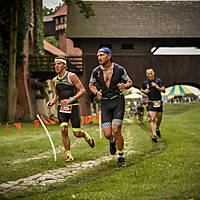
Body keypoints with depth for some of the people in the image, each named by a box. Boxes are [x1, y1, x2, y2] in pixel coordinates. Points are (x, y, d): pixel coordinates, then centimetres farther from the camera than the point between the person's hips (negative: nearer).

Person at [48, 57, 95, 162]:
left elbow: (82, 90, -11)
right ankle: (68, 155, -1)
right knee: (63, 130, -12)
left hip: (73, 106, -4)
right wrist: (53, 102, 2)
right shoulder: (55, 80, 8)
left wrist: (70, 100, -21)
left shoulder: (71, 76, -9)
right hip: (61, 107, 4)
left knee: (77, 133, -2)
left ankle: (87, 136, 34)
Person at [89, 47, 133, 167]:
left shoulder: (119, 69, -5)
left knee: (116, 130, -14)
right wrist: (97, 93, -5)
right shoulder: (96, 71, -1)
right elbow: (91, 85, 16)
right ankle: (112, 141, 34)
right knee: (107, 134, -5)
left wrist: (125, 86, -15)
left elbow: (130, 82, 8)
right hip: (105, 103, 2)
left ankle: (121, 156, 5)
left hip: (118, 101, -2)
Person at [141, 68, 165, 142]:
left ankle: (157, 128, 44)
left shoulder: (158, 81, -3)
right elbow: (141, 89, 19)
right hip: (151, 103, -1)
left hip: (158, 102, 1)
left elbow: (164, 90, -8)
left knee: (159, 118, 14)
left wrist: (156, 86, -21)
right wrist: (144, 91, -3)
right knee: (152, 119, -15)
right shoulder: (145, 82, 1)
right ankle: (154, 135, -21)